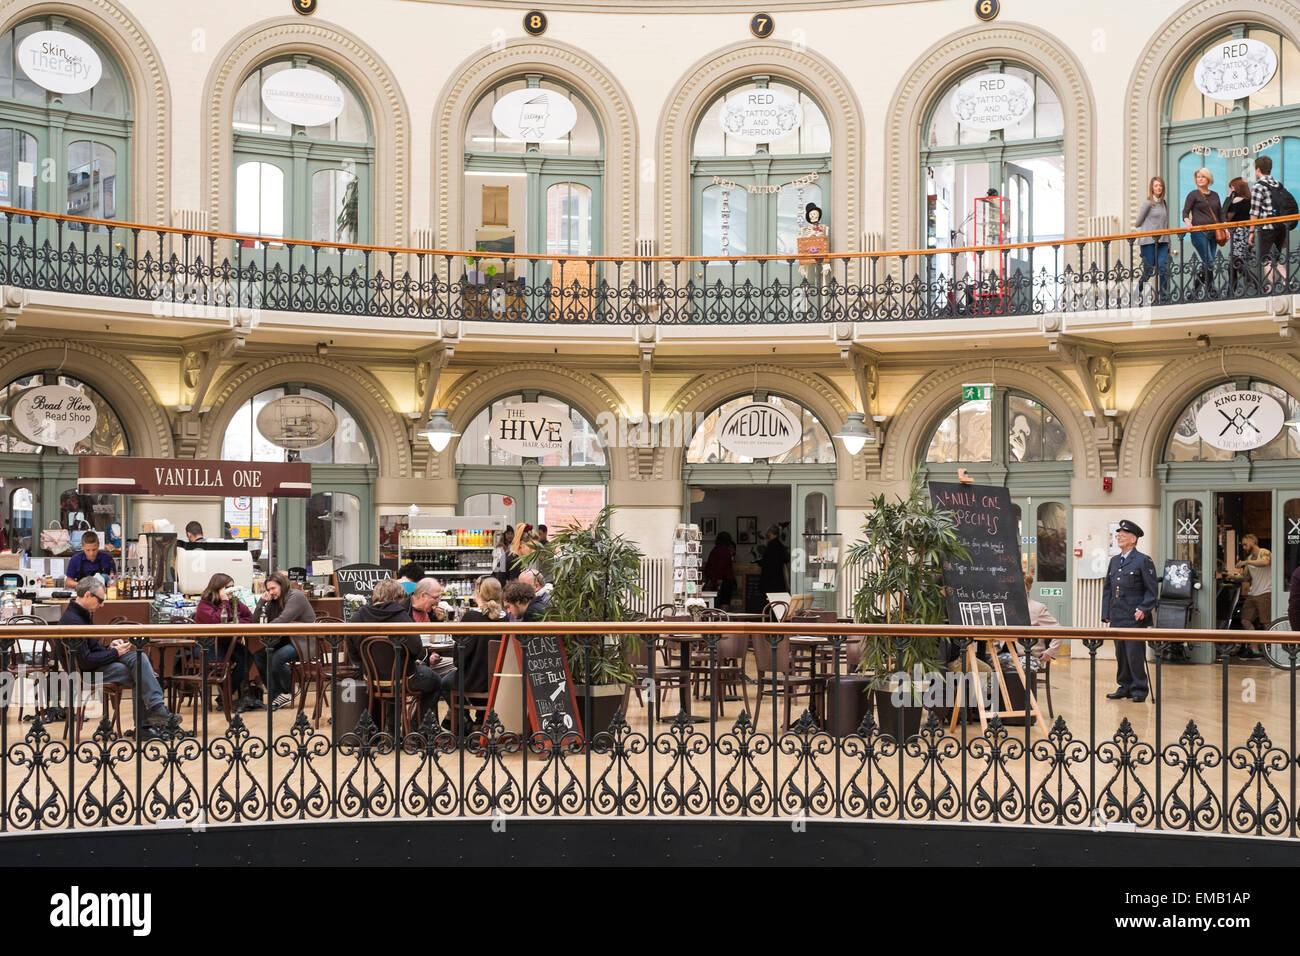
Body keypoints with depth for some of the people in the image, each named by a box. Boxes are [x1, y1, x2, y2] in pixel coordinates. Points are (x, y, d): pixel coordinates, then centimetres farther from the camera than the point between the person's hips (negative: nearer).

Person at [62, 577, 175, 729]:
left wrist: (108, 647, 7)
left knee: (138, 658, -13)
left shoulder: (84, 614, 12)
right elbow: (85, 662, -22)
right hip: (89, 672, -9)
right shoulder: (72, 620, -20)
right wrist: (115, 653, -12)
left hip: (100, 661, 9)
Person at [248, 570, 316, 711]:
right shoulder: (274, 601, 14)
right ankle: (276, 695, -8)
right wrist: (262, 601, 0)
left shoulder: (296, 597, -12)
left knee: (275, 659, -29)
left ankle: (287, 694, -6)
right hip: (287, 640, 9)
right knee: (258, 656, -9)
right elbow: (256, 621, 11)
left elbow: (283, 620, -24)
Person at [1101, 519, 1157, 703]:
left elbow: (1151, 589, -5)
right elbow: (1107, 589, 20)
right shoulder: (1114, 561, 17)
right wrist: (1106, 613, 12)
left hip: (1135, 618, -7)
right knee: (1120, 655, 10)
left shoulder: (1143, 561, -3)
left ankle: (1139, 690, 1)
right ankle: (1124, 687, 18)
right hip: (1117, 618, 7)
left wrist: (1144, 609, -16)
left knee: (1135, 655, -6)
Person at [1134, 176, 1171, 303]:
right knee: (1148, 270, -4)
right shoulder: (1147, 203, -6)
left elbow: (1166, 224, 19)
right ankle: (1138, 294, 9)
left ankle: (1164, 297, -1)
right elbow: (1139, 221, 1)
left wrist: (1168, 242, 18)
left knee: (1163, 268, -5)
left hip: (1162, 241, 5)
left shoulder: (1164, 204, 14)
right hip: (1148, 241, -5)